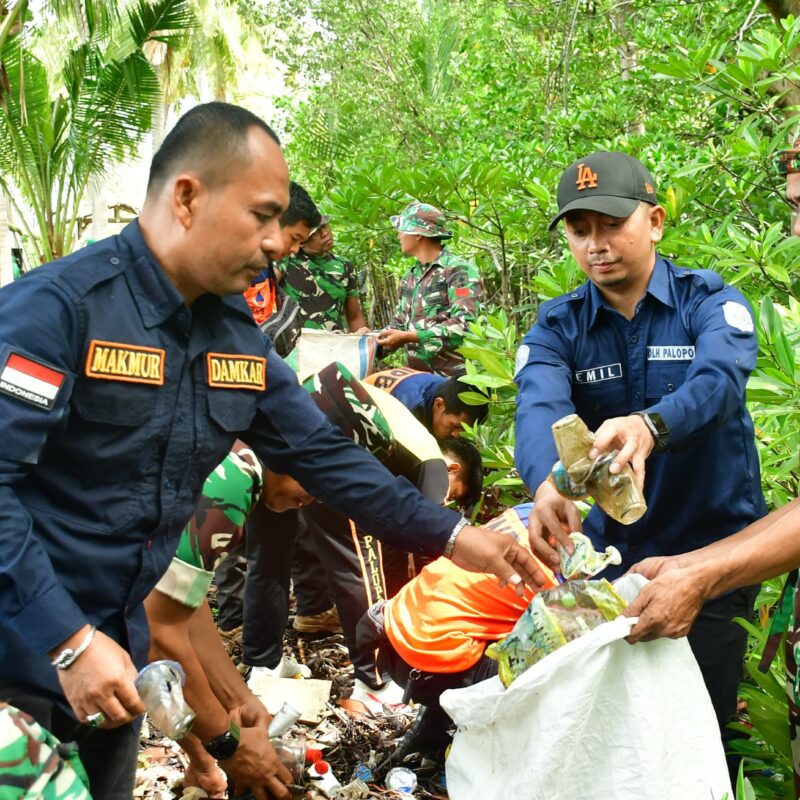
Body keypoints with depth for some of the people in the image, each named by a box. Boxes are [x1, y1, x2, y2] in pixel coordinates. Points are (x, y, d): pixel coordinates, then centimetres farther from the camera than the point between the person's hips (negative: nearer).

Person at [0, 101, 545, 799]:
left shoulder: (238, 335, 5)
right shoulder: (59, 306, -19)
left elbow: (324, 455, 8)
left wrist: (451, 536, 1)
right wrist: (69, 641, -27)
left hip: (117, 647, 7)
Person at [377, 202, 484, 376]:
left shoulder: (459, 270, -8)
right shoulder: (410, 278, 17)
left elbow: (464, 324, -19)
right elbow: (399, 323, 25)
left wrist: (409, 337, -21)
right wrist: (376, 339, 4)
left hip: (453, 378, -7)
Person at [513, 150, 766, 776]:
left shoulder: (710, 301, -8)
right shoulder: (557, 327, -2)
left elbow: (719, 379, -29)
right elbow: (540, 408, -22)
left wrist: (649, 426, -52)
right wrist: (546, 485, -45)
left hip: (713, 545, -2)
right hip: (612, 552, 3)